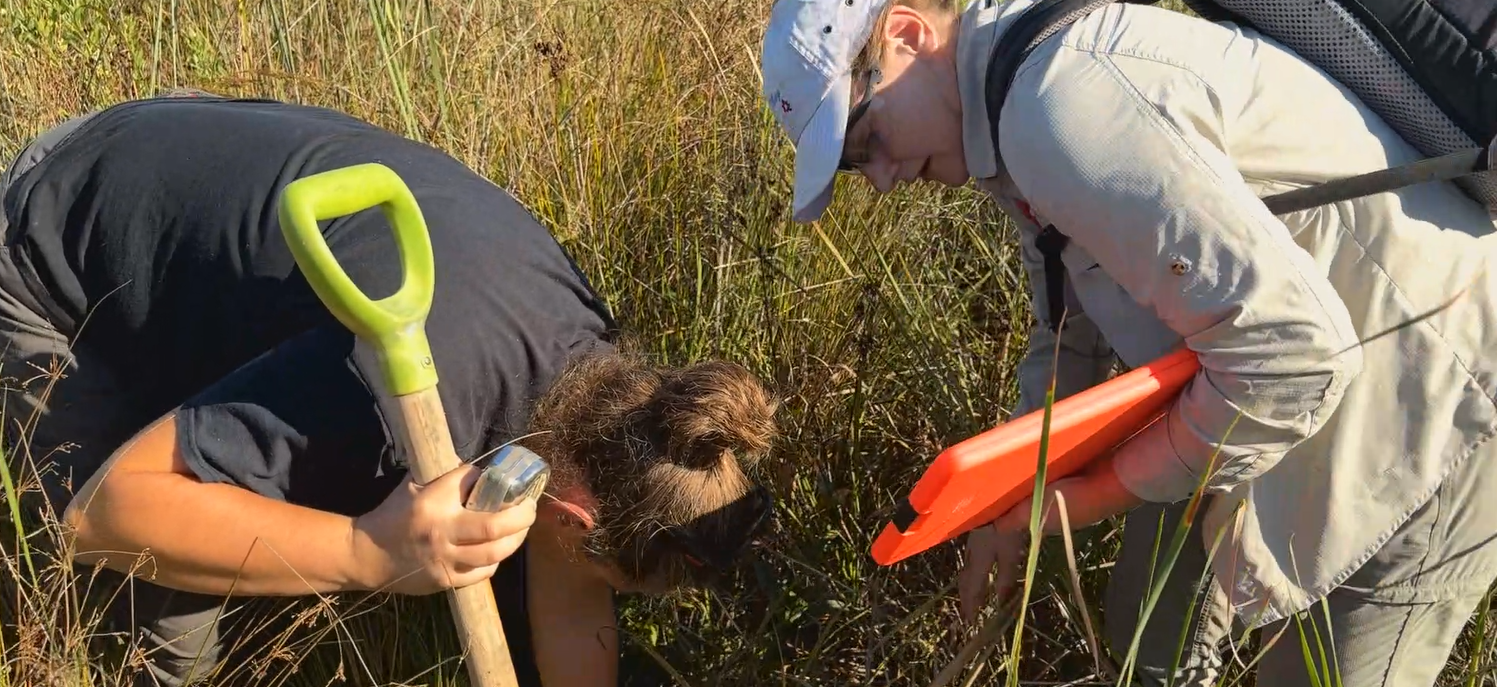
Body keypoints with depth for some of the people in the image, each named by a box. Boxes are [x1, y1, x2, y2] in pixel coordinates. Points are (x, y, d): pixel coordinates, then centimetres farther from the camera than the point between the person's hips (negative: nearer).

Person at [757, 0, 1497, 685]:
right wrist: (1013, 505, 7)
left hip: (1425, 392, -10)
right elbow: (1070, 334, 14)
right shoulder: (1017, 96, 4)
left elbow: (1289, 348, -32)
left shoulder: (1058, 101, -29)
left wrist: (1098, 492, -18)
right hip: (1300, 390, 10)